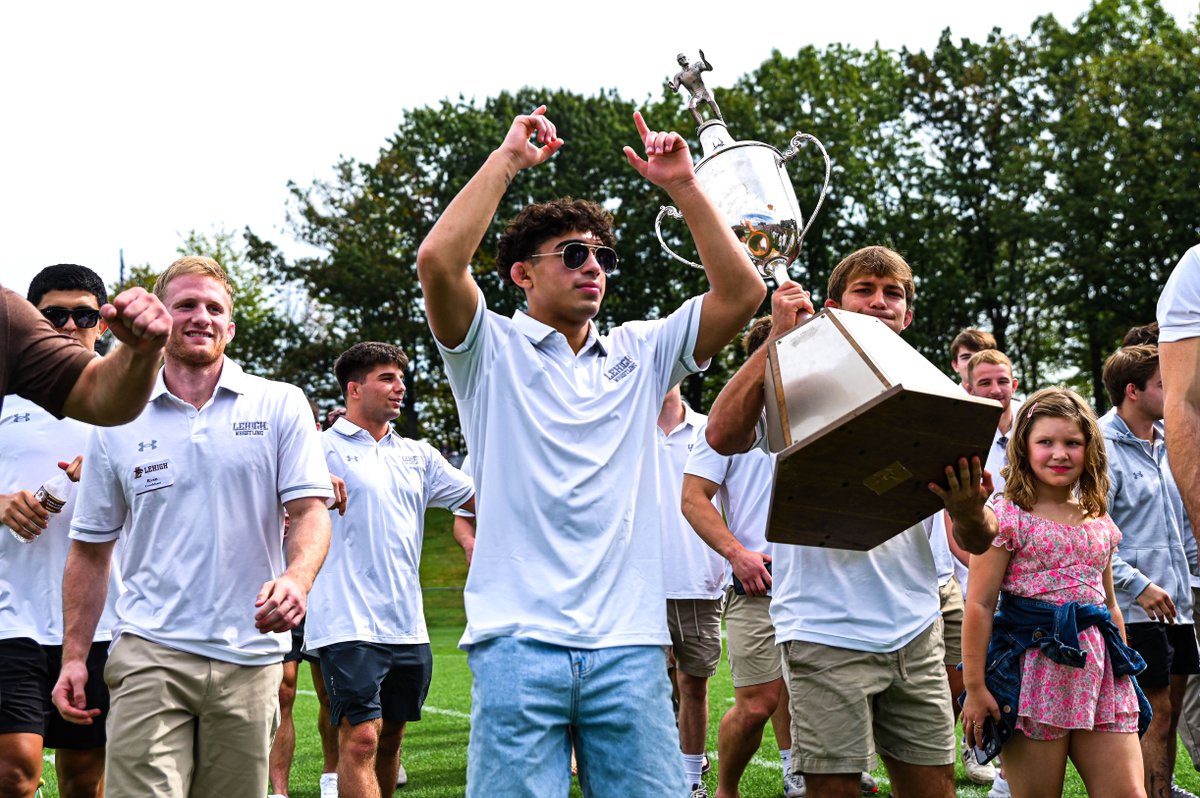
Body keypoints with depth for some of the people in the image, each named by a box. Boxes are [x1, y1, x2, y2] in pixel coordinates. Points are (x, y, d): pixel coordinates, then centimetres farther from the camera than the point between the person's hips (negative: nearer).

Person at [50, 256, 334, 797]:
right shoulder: (117, 422, 9)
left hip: (249, 655, 0)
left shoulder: (281, 406, 6)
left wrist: (296, 579, -21)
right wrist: (73, 656, 6)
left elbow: (309, 510, 1)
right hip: (149, 653, 0)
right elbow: (90, 549, 13)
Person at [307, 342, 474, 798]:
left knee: (391, 737, 13)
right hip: (349, 625, -6)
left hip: (407, 626, 6)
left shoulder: (418, 455, 16)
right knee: (361, 738, -13)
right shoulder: (324, 448, -2)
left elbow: (481, 499, 21)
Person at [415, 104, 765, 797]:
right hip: (519, 641, -3)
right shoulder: (493, 350, 7)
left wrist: (683, 185, 3)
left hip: (630, 642, 3)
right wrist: (508, 160, -4)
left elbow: (741, 292, 8)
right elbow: (439, 261, -11)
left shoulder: (639, 353, 17)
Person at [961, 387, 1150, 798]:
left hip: (1097, 671, 5)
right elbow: (979, 605, -8)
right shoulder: (1006, 517, -5)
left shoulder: (1099, 524, 13)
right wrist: (974, 687, -11)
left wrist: (1124, 669, 21)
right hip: (1034, 667, -5)